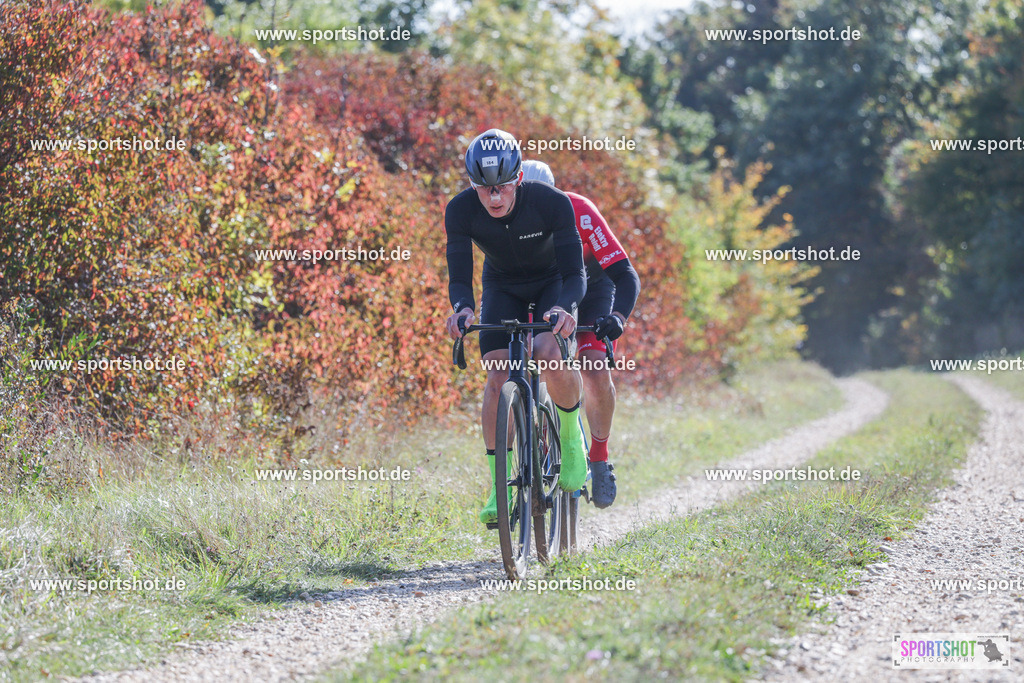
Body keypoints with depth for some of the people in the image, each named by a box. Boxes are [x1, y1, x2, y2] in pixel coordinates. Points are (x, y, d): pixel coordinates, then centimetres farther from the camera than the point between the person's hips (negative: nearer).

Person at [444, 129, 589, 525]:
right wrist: (462, 308, -47)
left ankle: (571, 434, -1)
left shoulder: (552, 203, -31)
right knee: (498, 377, -18)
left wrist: (564, 307, -52)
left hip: (552, 287, -2)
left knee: (551, 358, -30)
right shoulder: (461, 211, -25)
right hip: (503, 288, 2)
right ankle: (499, 488, -12)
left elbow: (575, 274, -31)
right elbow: (459, 278, -24)